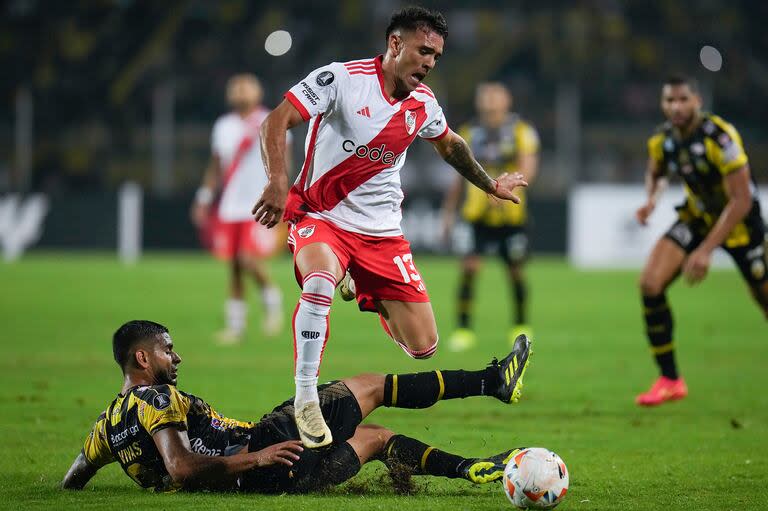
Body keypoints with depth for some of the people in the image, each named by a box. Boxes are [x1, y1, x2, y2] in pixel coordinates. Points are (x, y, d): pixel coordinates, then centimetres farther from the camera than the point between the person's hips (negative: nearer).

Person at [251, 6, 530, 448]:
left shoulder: (424, 104, 3)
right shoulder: (340, 79, -14)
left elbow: (450, 144, 26)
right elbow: (277, 121, -18)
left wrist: (490, 184, 37)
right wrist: (279, 183, -32)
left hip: (381, 230, 5)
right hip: (320, 216, -5)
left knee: (424, 346, 0)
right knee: (320, 280, -40)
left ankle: (375, 305, 35)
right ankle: (306, 400, -29)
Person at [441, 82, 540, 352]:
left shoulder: (521, 132, -2)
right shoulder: (469, 134, 6)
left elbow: (527, 170, -14)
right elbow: (460, 177, 15)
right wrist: (449, 211, 13)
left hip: (511, 216, -1)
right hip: (478, 217, 1)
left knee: (515, 271, 7)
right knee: (469, 267, -14)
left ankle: (521, 326, 27)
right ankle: (464, 328, -9)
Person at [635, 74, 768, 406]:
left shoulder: (721, 138, -28)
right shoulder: (662, 140, -9)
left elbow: (741, 201, -27)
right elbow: (655, 173, 15)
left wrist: (706, 250, -32)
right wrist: (652, 198, -9)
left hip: (738, 222, -5)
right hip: (696, 218, 5)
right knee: (650, 284, -14)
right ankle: (669, 381, -5)